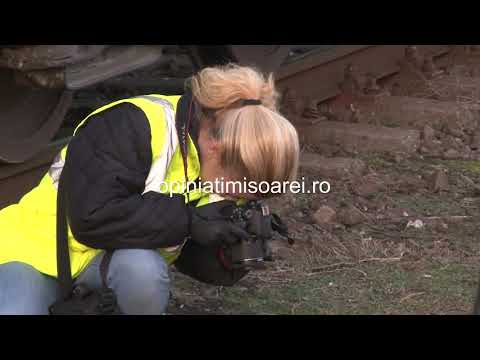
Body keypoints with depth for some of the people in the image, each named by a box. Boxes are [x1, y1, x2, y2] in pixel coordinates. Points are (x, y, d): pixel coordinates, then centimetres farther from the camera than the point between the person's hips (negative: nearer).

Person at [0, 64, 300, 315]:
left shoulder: (225, 152, -8)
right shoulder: (134, 127, -29)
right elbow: (93, 218, -35)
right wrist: (188, 220, -35)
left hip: (125, 253, 4)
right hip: (42, 241, -4)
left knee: (143, 270, -32)